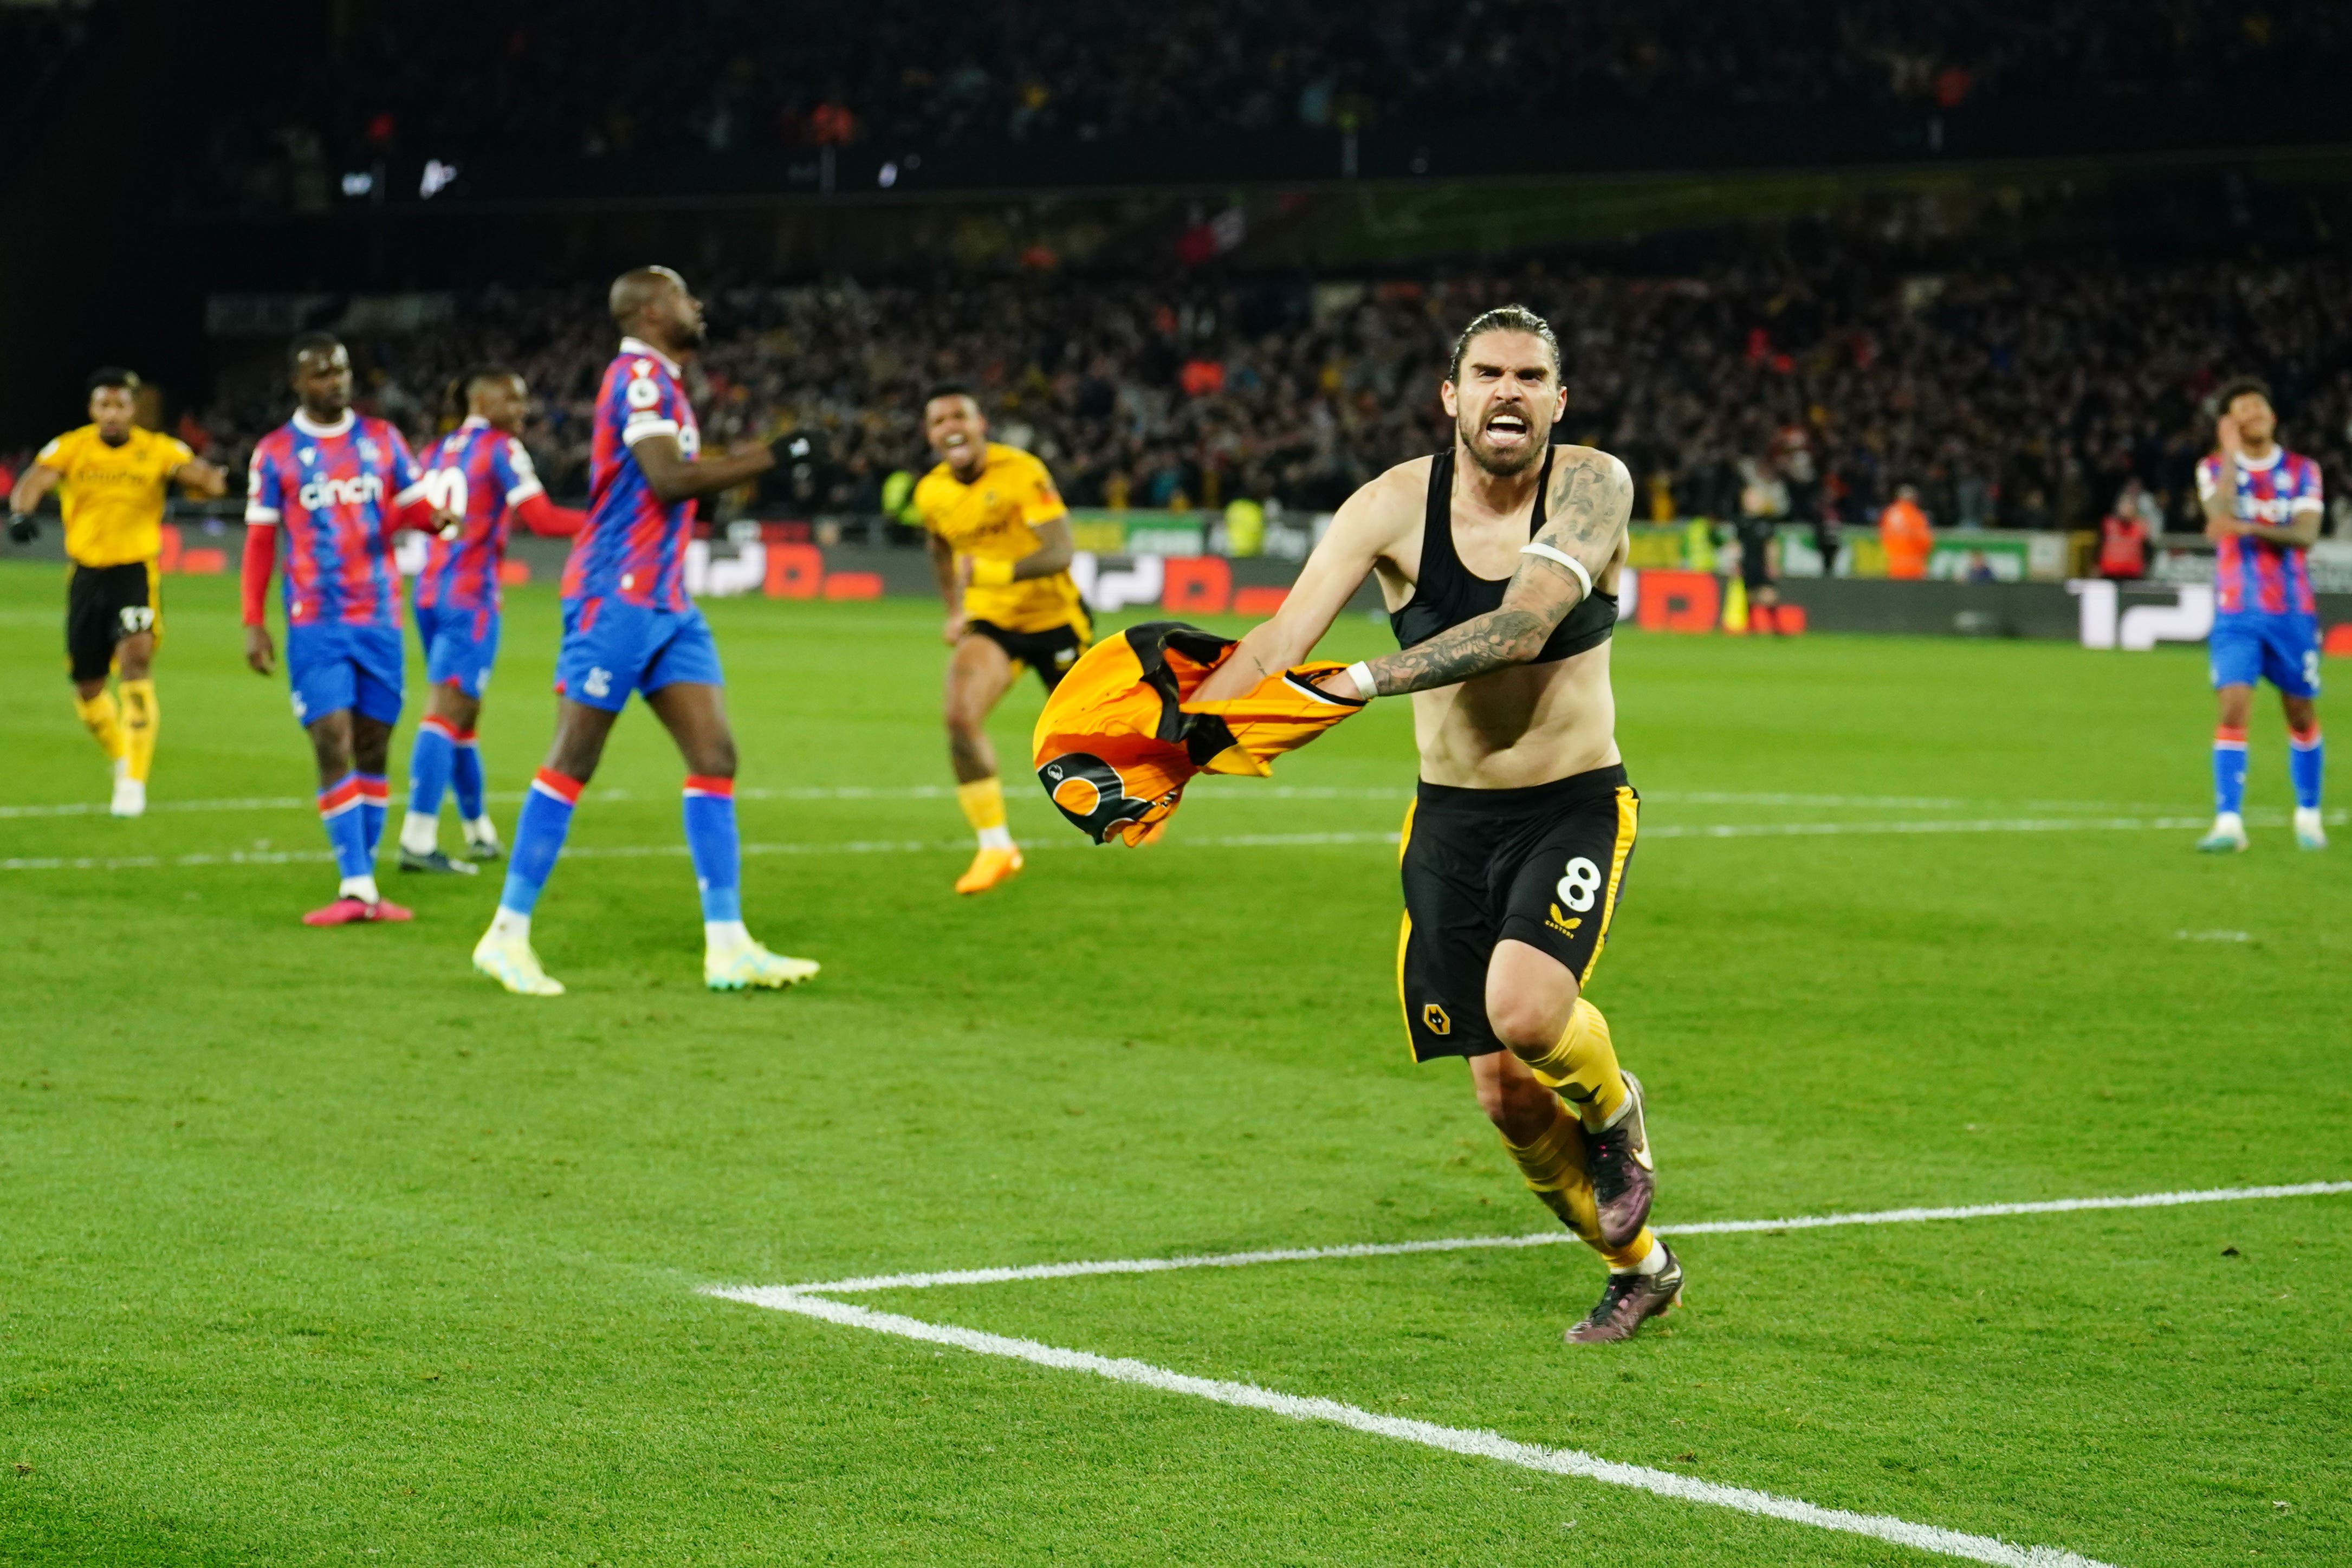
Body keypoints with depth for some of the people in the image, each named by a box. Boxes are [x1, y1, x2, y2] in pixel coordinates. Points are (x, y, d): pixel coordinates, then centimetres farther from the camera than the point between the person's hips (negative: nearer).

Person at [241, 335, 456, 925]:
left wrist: (438, 517, -14)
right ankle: (356, 889, -15)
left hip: (380, 619, 3)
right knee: (334, 746, -12)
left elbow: (414, 506, 10)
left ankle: (365, 883, 12)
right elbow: (260, 541, 3)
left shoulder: (382, 438, 8)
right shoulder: (275, 453, 1)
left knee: (373, 749, 5)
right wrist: (254, 624, -2)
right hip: (315, 627, -3)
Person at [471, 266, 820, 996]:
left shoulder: (660, 380, 17)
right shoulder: (640, 374, -11)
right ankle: (507, 935, 2)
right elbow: (671, 478, -22)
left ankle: (728, 946, -2)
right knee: (572, 763, -5)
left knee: (715, 755, 1)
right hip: (617, 598, -9)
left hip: (668, 605, 9)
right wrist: (769, 458, -17)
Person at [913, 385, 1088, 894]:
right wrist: (955, 612, 17)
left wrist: (992, 572, -45)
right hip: (990, 623, 3)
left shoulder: (1022, 473, -23)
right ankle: (995, 847, -15)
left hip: (1055, 618, -3)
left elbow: (1059, 554, -32)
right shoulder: (931, 493, -4)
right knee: (960, 717, -23)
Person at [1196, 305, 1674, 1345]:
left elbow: (1523, 629, -29)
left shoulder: (1592, 487, -14)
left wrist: (1365, 681, -38)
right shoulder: (1395, 505, -9)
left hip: (1576, 803, -3)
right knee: (1504, 1092, 5)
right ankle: (1641, 1269, 30)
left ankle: (1614, 1109, 9)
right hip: (1452, 818, 3)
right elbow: (1280, 642, -17)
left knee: (1526, 1009, -28)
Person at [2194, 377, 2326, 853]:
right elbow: (2220, 515, -18)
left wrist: (2249, 528, -26)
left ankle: (2309, 816, 24)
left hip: (2293, 612, 1)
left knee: (2302, 715, 8)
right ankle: (2228, 823, -20)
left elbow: (2305, 535, -11)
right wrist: (2231, 454, -16)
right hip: (2236, 614, -1)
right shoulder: (2214, 468, 3)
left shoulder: (2302, 471, 3)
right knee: (2233, 710, -15)